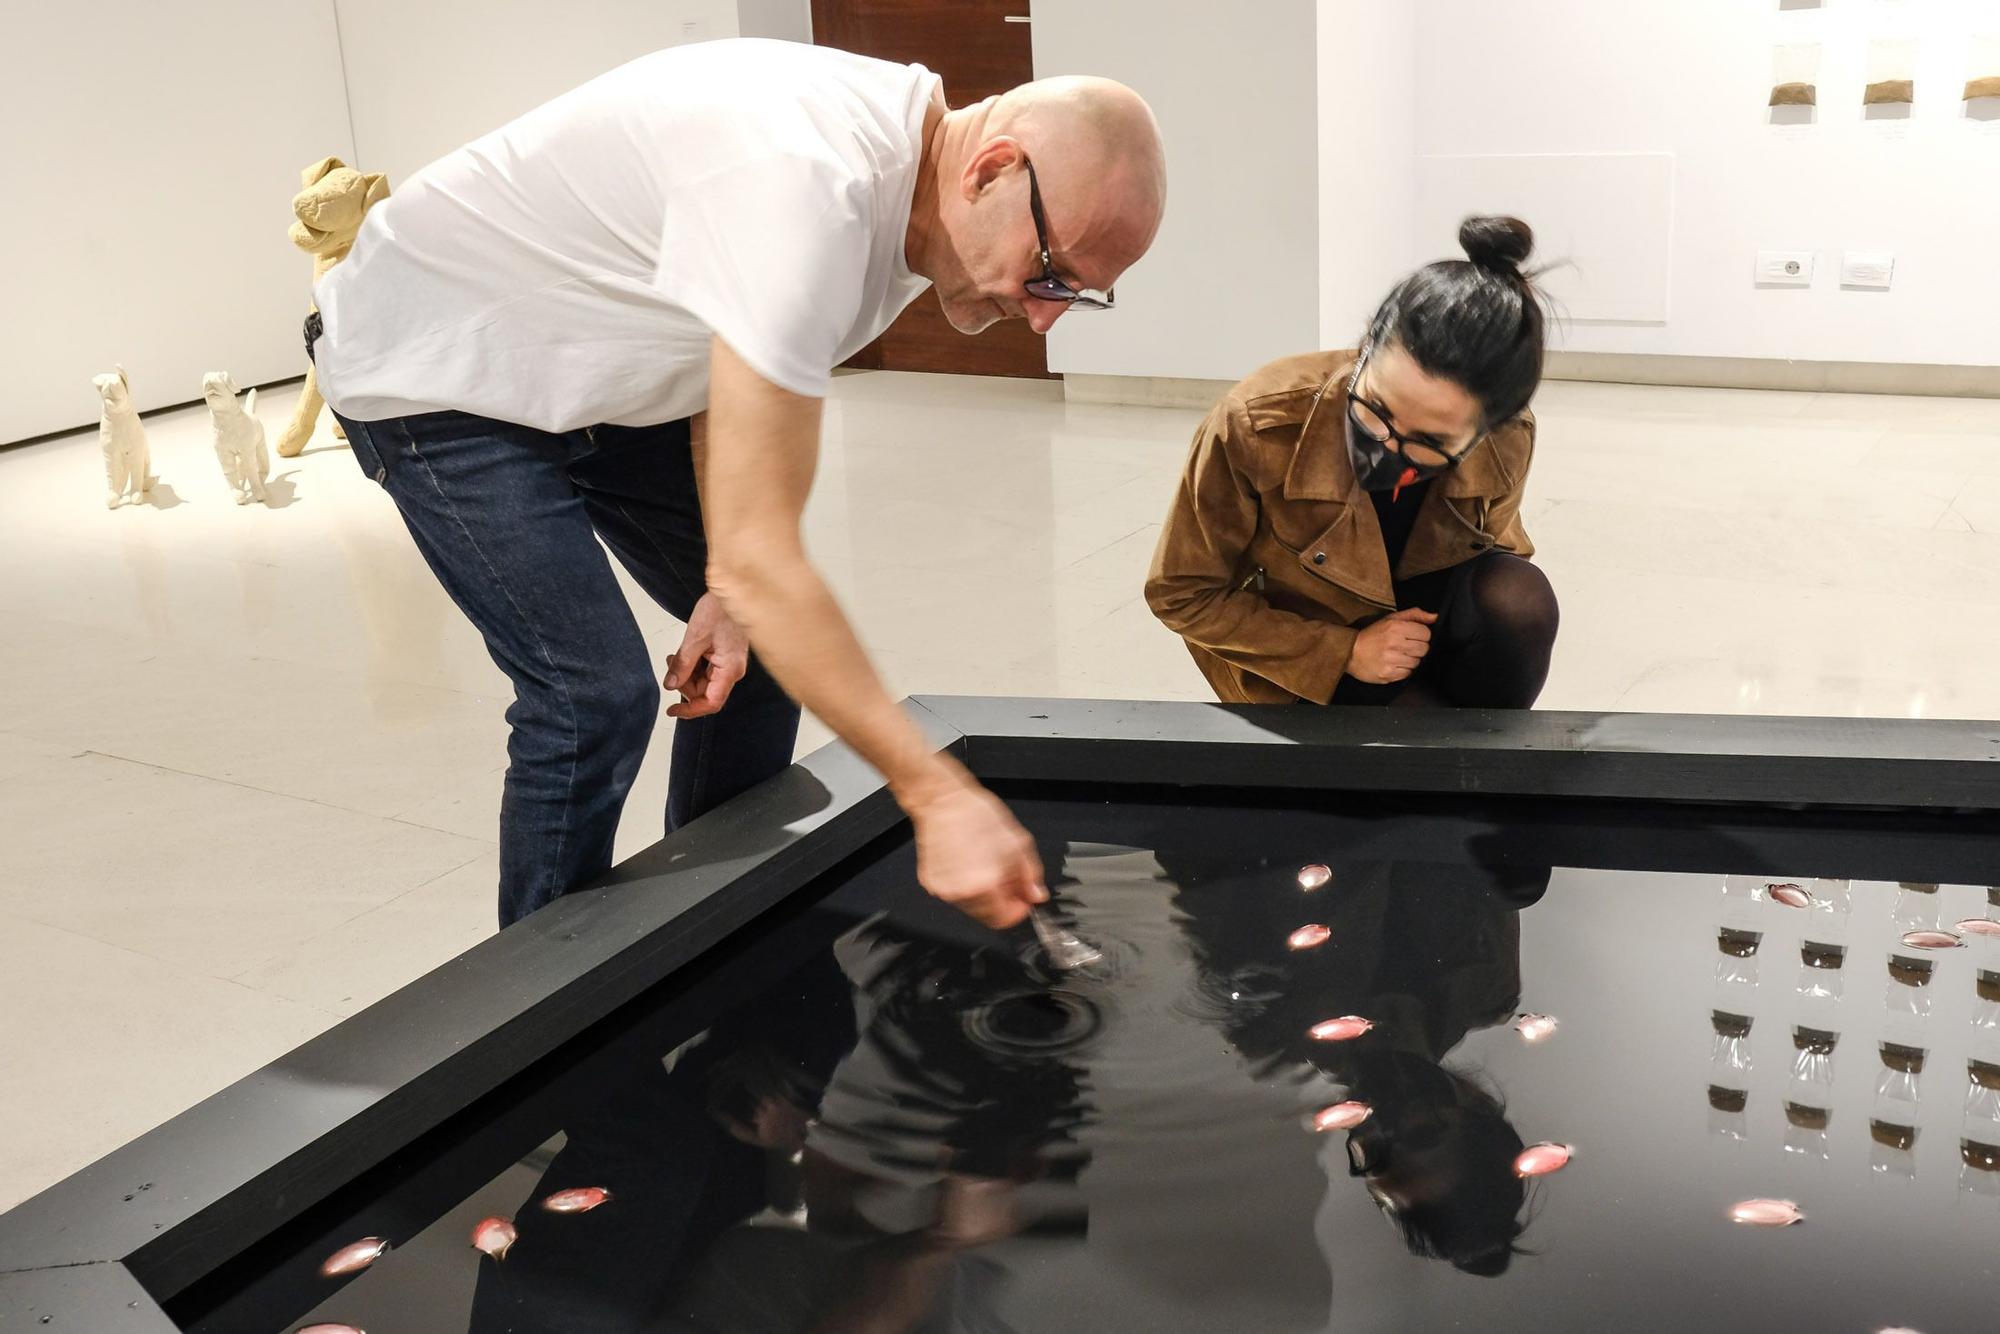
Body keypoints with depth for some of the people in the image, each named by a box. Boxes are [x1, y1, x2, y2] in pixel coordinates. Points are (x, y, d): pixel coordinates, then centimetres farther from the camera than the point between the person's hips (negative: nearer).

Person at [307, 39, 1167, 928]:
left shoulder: (907, 179, -9)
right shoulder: (803, 186, -39)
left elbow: (727, 363, 3)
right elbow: (757, 556, -40)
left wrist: (727, 590, -8)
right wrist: (937, 794, -38)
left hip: (591, 377, 9)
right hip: (431, 375, -9)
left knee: (775, 636, 7)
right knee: (597, 697, -18)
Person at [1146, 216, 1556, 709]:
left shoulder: (1508, 444, -21)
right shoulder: (1257, 425, -29)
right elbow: (1182, 594, -16)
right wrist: (1345, 652, -24)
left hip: (1412, 617, 3)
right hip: (1305, 661, -2)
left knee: (1521, 598, -28)